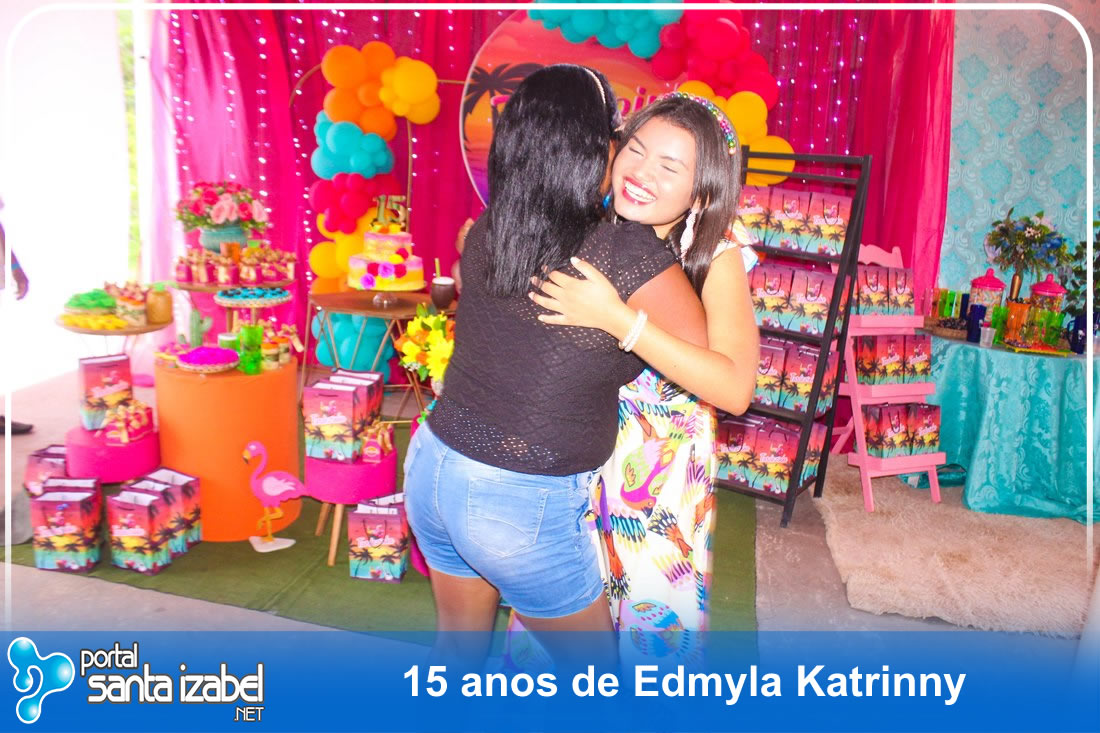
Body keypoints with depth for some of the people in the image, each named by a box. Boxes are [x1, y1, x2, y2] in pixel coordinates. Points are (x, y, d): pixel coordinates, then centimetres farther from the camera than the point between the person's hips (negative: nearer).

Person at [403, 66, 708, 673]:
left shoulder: (484, 234, -2)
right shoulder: (627, 254, -20)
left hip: (432, 466, 6)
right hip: (524, 508, -6)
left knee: (458, 638, 29)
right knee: (593, 668, 22)